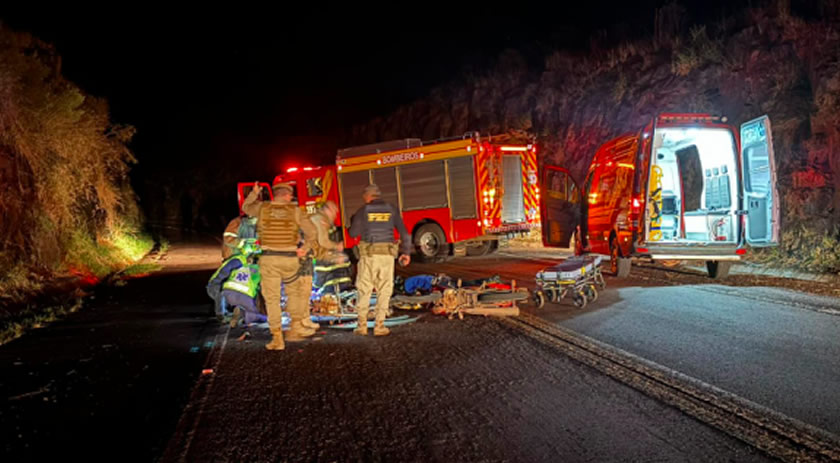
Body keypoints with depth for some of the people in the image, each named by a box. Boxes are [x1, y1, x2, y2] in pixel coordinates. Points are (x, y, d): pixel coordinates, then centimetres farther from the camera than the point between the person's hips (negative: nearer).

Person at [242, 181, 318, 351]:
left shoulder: (262, 207, 2)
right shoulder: (295, 210, -1)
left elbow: (246, 207, 23)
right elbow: (311, 231, -1)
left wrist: (254, 193, 32)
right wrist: (305, 248, 9)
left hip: (269, 258, 0)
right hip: (290, 258, 0)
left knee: (272, 298, 5)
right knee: (294, 292, 21)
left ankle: (277, 339, 4)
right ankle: (295, 328, 23)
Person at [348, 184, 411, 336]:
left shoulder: (363, 211, -1)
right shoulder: (392, 209, 5)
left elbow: (353, 233, 1)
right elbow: (403, 232, 2)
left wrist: (353, 221, 20)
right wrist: (406, 252, 8)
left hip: (368, 254, -1)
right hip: (387, 254, 1)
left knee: (364, 290, 9)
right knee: (384, 291, 7)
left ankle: (362, 325, 9)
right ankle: (379, 326, 6)